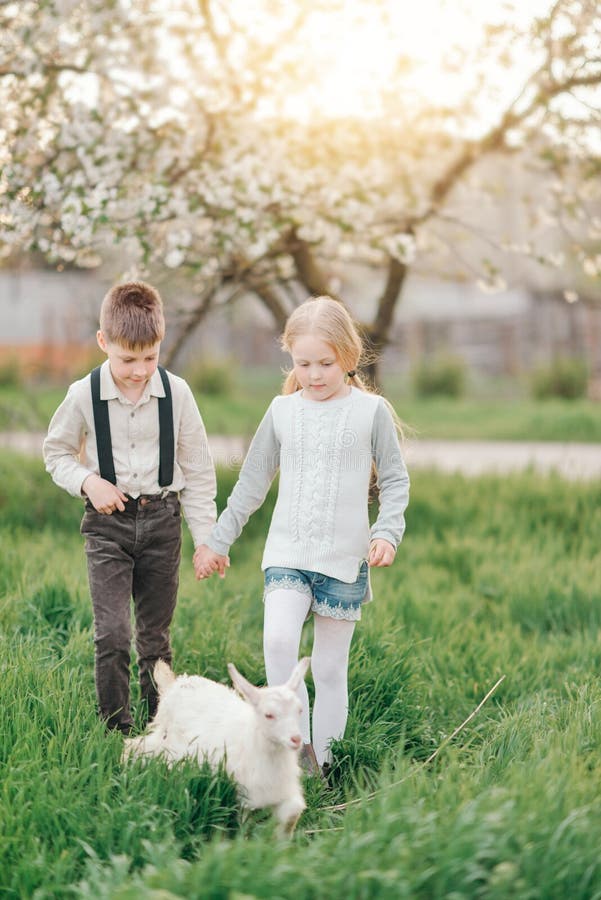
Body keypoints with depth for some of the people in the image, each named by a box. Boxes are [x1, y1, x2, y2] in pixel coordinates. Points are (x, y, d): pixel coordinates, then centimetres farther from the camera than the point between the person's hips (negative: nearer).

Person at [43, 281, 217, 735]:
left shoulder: (177, 392, -5)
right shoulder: (84, 395, -8)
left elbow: (198, 469, 2)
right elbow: (56, 451, 8)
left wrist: (206, 537, 1)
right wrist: (88, 481, -12)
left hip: (162, 518, 1)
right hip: (108, 522, -1)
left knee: (156, 634, 10)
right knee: (112, 633, -10)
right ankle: (116, 729, 2)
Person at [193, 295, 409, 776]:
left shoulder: (371, 411, -1)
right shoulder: (282, 411, 6)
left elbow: (395, 480, 5)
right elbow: (251, 484, 14)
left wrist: (387, 532, -11)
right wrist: (217, 541, 15)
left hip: (345, 559, -2)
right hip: (287, 554, 2)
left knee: (330, 667, 3)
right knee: (278, 641, -21)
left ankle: (321, 762, 13)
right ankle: (297, 742, -11)